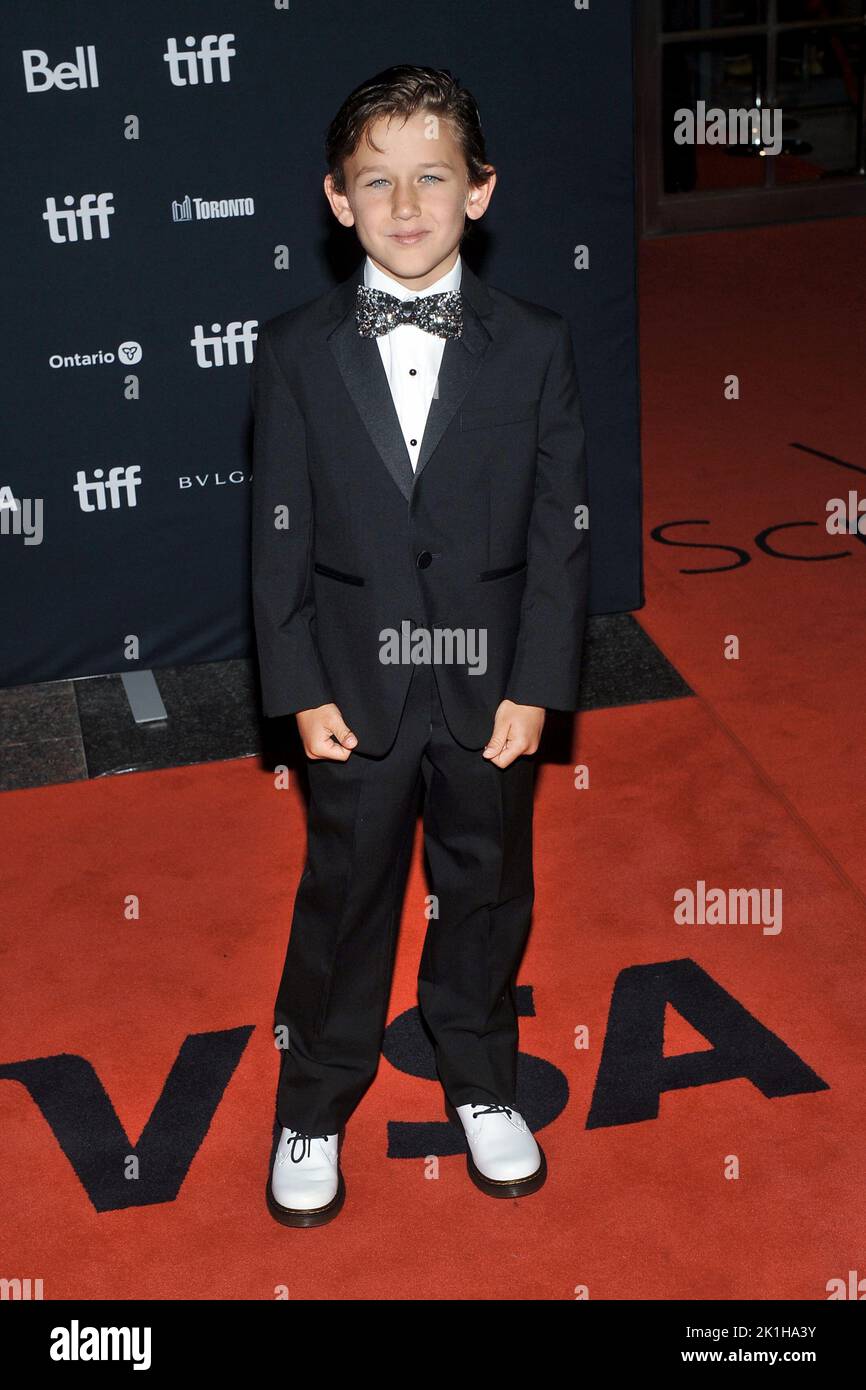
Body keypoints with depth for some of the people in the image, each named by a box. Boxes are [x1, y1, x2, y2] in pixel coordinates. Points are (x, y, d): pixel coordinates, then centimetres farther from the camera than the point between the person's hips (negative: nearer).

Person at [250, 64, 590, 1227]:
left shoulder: (535, 347, -6)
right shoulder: (295, 353, -6)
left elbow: (561, 529, -5)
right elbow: (279, 534, -4)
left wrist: (536, 686, -9)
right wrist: (301, 691, -8)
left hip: (491, 688, 1)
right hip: (356, 686, 0)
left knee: (487, 889, 17)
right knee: (343, 899, 13)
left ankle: (482, 1085, 40)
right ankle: (315, 1110, 32)